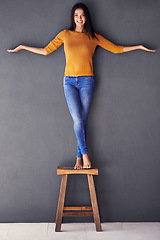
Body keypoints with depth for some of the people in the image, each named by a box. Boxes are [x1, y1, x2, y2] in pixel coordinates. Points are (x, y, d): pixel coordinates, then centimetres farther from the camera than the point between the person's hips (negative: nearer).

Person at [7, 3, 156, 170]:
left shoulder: (94, 37, 9)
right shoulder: (65, 34, 10)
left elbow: (116, 49, 12)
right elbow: (46, 50, 14)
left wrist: (139, 47, 10)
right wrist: (22, 47, 14)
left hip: (87, 81, 0)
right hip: (69, 81, 0)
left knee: (83, 120, -1)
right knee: (77, 120, -10)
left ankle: (79, 157, 10)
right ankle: (84, 154, 5)